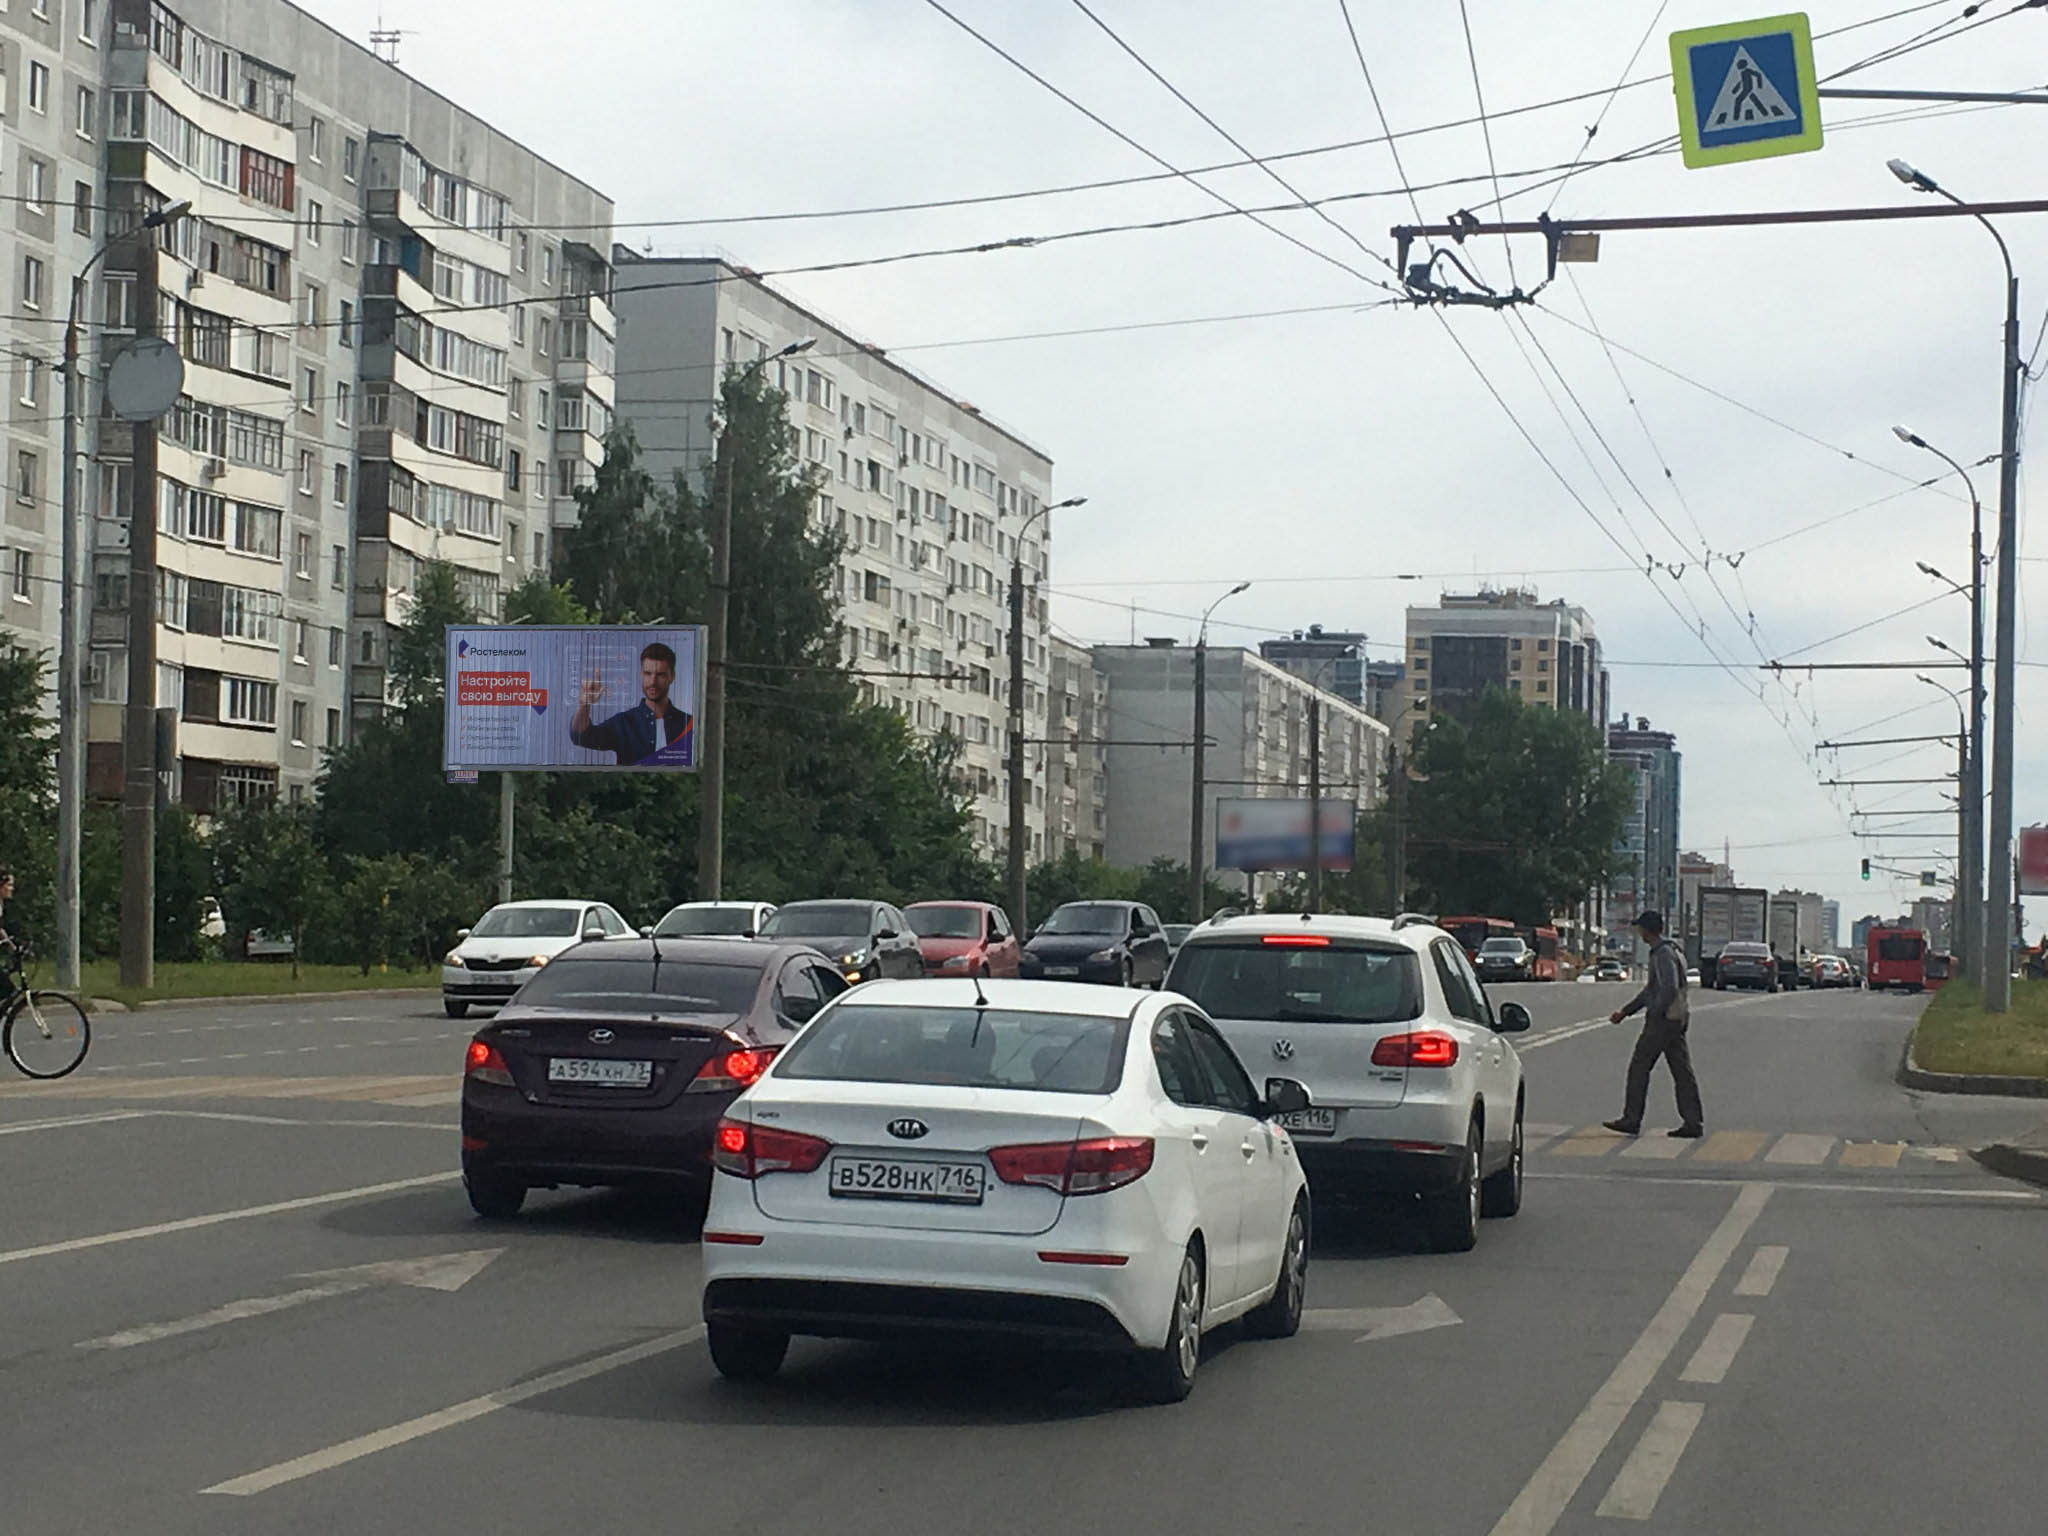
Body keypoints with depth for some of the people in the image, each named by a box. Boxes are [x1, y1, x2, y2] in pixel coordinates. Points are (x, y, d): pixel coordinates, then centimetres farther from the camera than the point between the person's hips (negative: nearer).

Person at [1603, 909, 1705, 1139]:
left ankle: (1631, 1120, 1)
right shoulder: (1672, 951, 19)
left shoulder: (1663, 954, -14)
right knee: (1682, 1070, 6)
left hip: (1663, 1019, -10)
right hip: (1678, 1019, 10)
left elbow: (1669, 989, -26)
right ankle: (1693, 1122, 3)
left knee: (1639, 1068, -2)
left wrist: (1653, 1014, -18)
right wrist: (1624, 1011, 25)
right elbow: (1650, 989, 25)